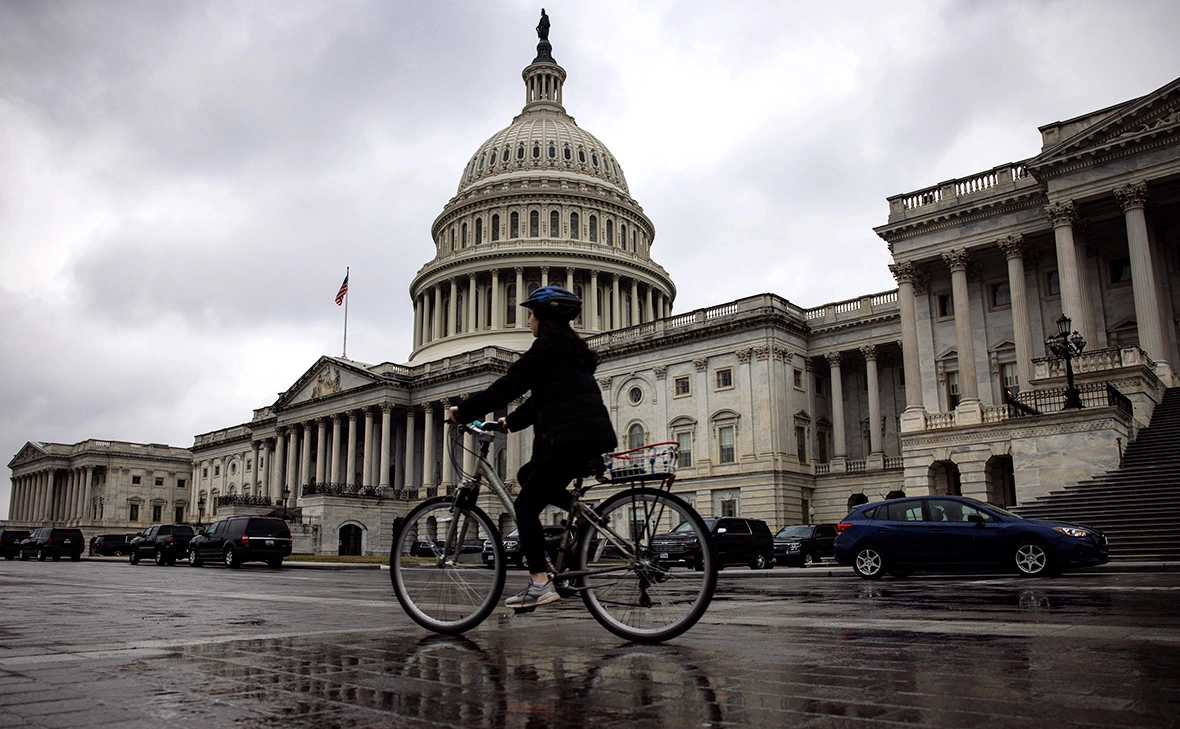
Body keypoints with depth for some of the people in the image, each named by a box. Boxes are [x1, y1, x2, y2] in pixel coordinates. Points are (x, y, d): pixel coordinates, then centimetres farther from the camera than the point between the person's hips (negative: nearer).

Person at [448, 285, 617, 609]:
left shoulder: (547, 346, -6)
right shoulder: (571, 348, 23)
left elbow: (507, 386, -8)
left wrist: (463, 412, 0)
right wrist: (511, 422, 33)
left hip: (571, 439, -9)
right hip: (594, 436, 9)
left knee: (526, 506, -3)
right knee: (527, 476, 24)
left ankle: (540, 585, -10)